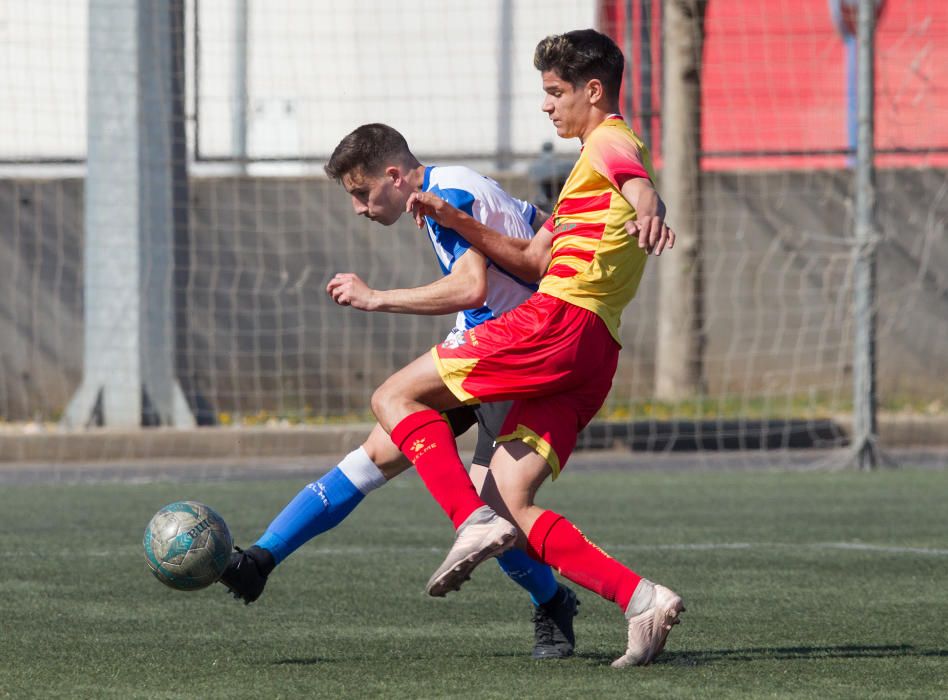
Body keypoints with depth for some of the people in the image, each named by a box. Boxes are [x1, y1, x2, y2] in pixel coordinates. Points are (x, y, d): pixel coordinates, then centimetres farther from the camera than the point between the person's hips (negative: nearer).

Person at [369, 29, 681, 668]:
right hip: (593, 358, 9)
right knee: (509, 505, 2)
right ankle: (641, 599, -12)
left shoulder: (609, 143, 1)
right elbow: (534, 260, 32)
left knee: (396, 396, -3)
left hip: (561, 321, -9)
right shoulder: (591, 166, 31)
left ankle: (473, 522, -22)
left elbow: (635, 177, -25)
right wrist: (455, 221, 23)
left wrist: (648, 207, -49)